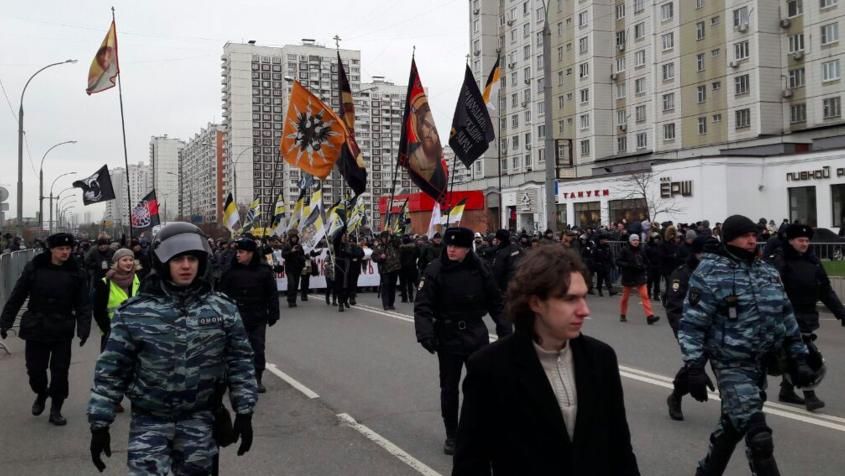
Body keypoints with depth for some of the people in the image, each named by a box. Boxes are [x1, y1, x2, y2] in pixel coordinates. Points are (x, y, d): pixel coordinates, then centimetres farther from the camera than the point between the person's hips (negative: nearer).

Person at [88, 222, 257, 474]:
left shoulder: (223, 309, -3)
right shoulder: (135, 312, -8)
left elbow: (240, 361, 2)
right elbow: (111, 369, -4)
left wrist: (244, 413, 0)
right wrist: (100, 424, -3)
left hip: (199, 418, 2)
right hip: (150, 419, -2)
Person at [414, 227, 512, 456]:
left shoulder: (479, 270, -4)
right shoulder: (435, 270, -11)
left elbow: (496, 302, 5)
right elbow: (422, 306, -14)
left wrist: (505, 330, 2)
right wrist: (425, 334, -26)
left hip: (476, 334, 2)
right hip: (448, 336, -2)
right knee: (449, 387, 9)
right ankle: (451, 435, 23)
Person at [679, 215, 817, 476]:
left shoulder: (767, 272, 9)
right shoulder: (710, 273, -11)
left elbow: (786, 317, 16)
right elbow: (692, 324, -13)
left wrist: (798, 358, 13)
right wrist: (694, 368, -17)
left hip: (762, 363, 7)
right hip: (732, 365, -7)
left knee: (733, 424, 19)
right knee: (758, 435, -11)